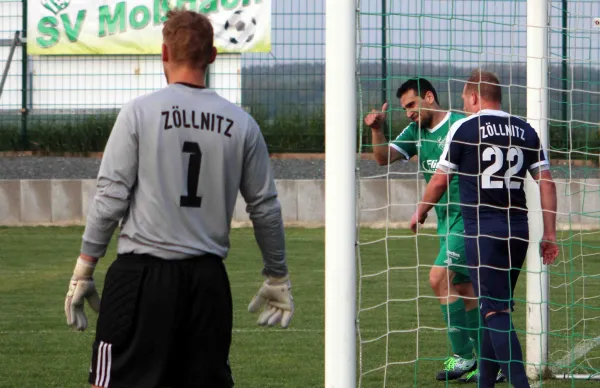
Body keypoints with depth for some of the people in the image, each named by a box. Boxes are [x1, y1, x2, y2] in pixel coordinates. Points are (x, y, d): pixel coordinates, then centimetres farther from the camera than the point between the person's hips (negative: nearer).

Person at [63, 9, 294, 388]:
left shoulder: (139, 112, -4)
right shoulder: (241, 123, 5)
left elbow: (111, 197, -6)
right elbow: (265, 207, 9)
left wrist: (84, 270, 1)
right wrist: (277, 276, 22)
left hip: (144, 275, -3)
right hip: (209, 280, 3)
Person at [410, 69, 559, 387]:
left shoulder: (465, 128, -4)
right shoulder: (525, 131, 9)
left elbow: (439, 181, 3)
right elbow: (546, 182, 5)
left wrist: (420, 213, 21)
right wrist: (550, 234, 9)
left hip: (482, 229, -5)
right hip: (518, 228, 5)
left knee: (495, 311, -8)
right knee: (497, 306, 16)